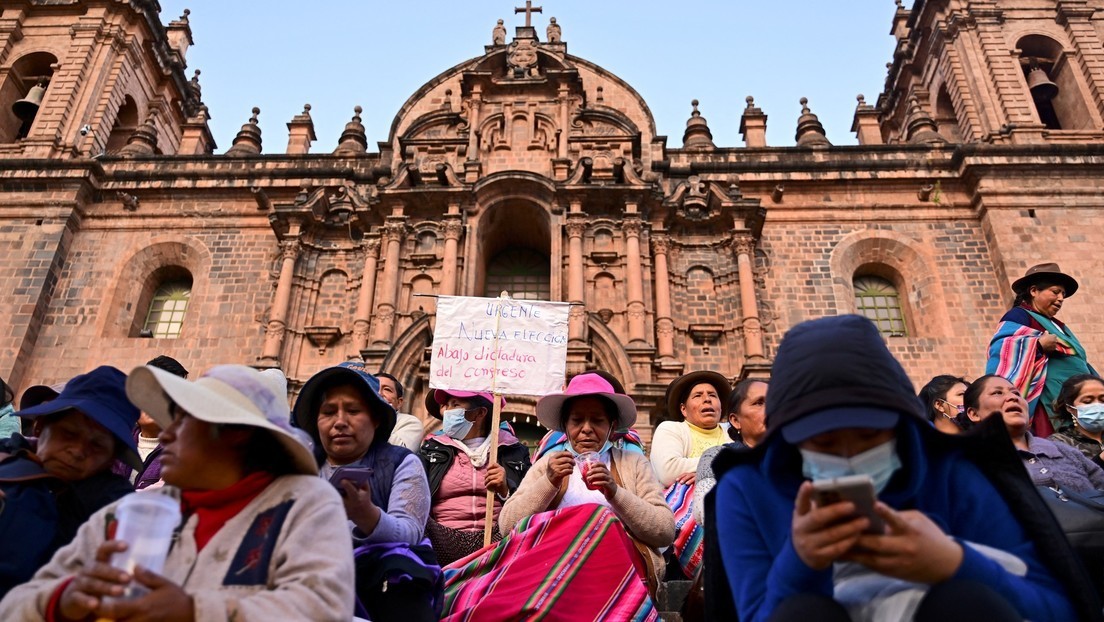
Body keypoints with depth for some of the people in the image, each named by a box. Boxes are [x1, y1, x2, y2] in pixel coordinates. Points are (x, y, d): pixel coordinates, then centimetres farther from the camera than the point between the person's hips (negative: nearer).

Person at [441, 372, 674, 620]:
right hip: (555, 562, -1)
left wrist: (615, 492, -10)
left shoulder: (634, 464, 15)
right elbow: (508, 525, 6)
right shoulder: (548, 464, 18)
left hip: (618, 564, 1)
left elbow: (666, 531, 3)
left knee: (595, 518, -31)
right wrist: (548, 483, -8)